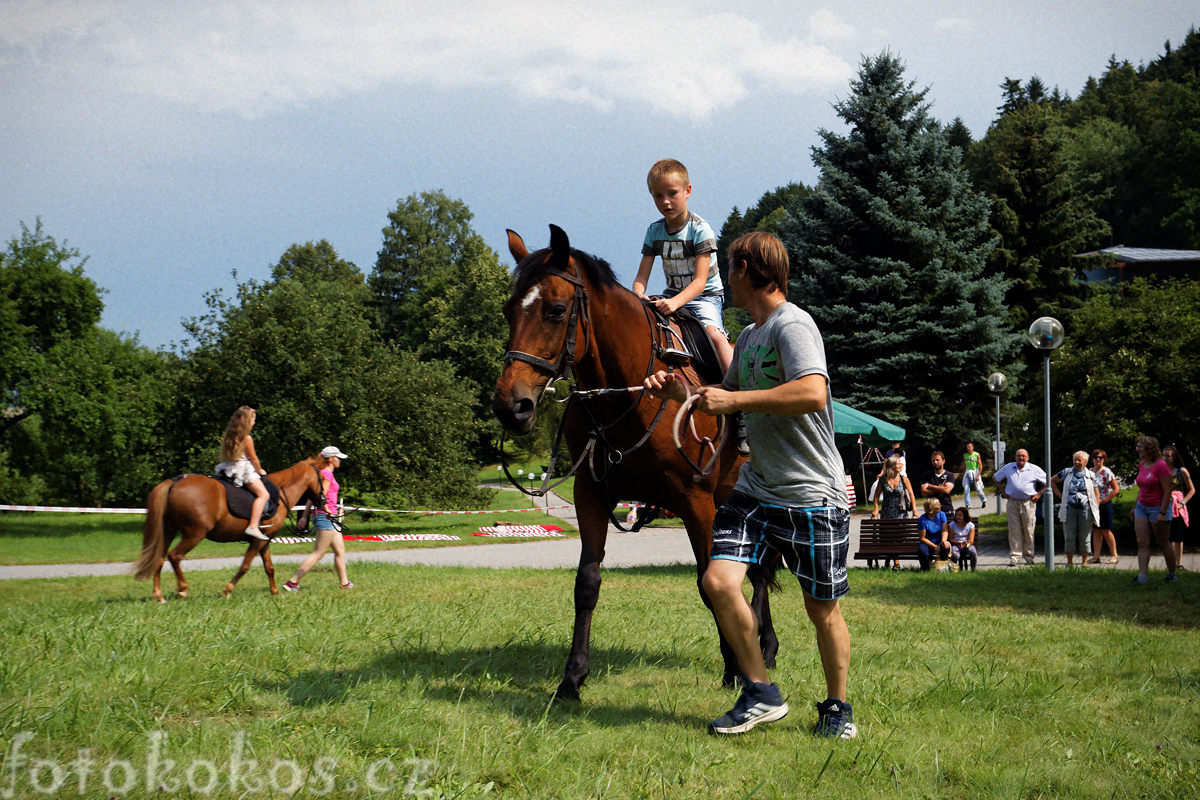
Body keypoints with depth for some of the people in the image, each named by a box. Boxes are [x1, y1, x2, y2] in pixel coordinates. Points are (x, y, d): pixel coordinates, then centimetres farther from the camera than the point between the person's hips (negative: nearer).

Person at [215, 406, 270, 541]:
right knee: (263, 493, -13)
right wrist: (260, 471, 11)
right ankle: (253, 526, -27)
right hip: (243, 469, -9)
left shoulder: (228, 436, 11)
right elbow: (253, 458, -8)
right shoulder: (247, 438, -12)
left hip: (228, 469, 9)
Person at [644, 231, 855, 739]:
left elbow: (812, 393, -30)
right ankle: (760, 693, 4)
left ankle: (837, 707, 24)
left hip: (812, 495, -7)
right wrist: (684, 394, 15)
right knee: (718, 581, -10)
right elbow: (732, 391, 33)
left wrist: (732, 401, -25)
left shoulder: (793, 325, -14)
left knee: (822, 607, 4)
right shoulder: (749, 337, 15)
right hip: (756, 489, 8)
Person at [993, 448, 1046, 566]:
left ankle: (1028, 555, 14)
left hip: (1028, 503, -1)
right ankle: (1014, 557, 1)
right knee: (1014, 531, -1)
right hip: (1012, 502, 1)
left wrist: (1039, 494, 3)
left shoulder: (1034, 469, 4)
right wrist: (1003, 491, 13)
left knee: (1028, 531, 2)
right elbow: (995, 478, 22)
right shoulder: (1008, 467, 9)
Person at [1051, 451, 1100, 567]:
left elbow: (1096, 494, 8)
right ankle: (1069, 562, 11)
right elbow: (1052, 481, 20)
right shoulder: (1067, 472, 8)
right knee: (1069, 537, 2)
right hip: (1069, 508, 1)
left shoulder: (1090, 475, 6)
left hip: (1085, 509, -1)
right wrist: (1060, 495, 9)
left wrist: (1096, 512, 0)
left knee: (1084, 537, 3)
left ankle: (1084, 562, 13)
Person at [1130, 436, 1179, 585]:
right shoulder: (1142, 464, 8)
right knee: (1142, 543, -3)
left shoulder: (1161, 465, -17)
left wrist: (1162, 513, -22)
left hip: (1158, 508, -8)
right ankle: (1142, 576, -8)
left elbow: (1167, 491, -18)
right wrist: (1135, 507, 21)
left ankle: (1172, 574, 20)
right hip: (1142, 508, 8)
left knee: (1163, 543, 5)